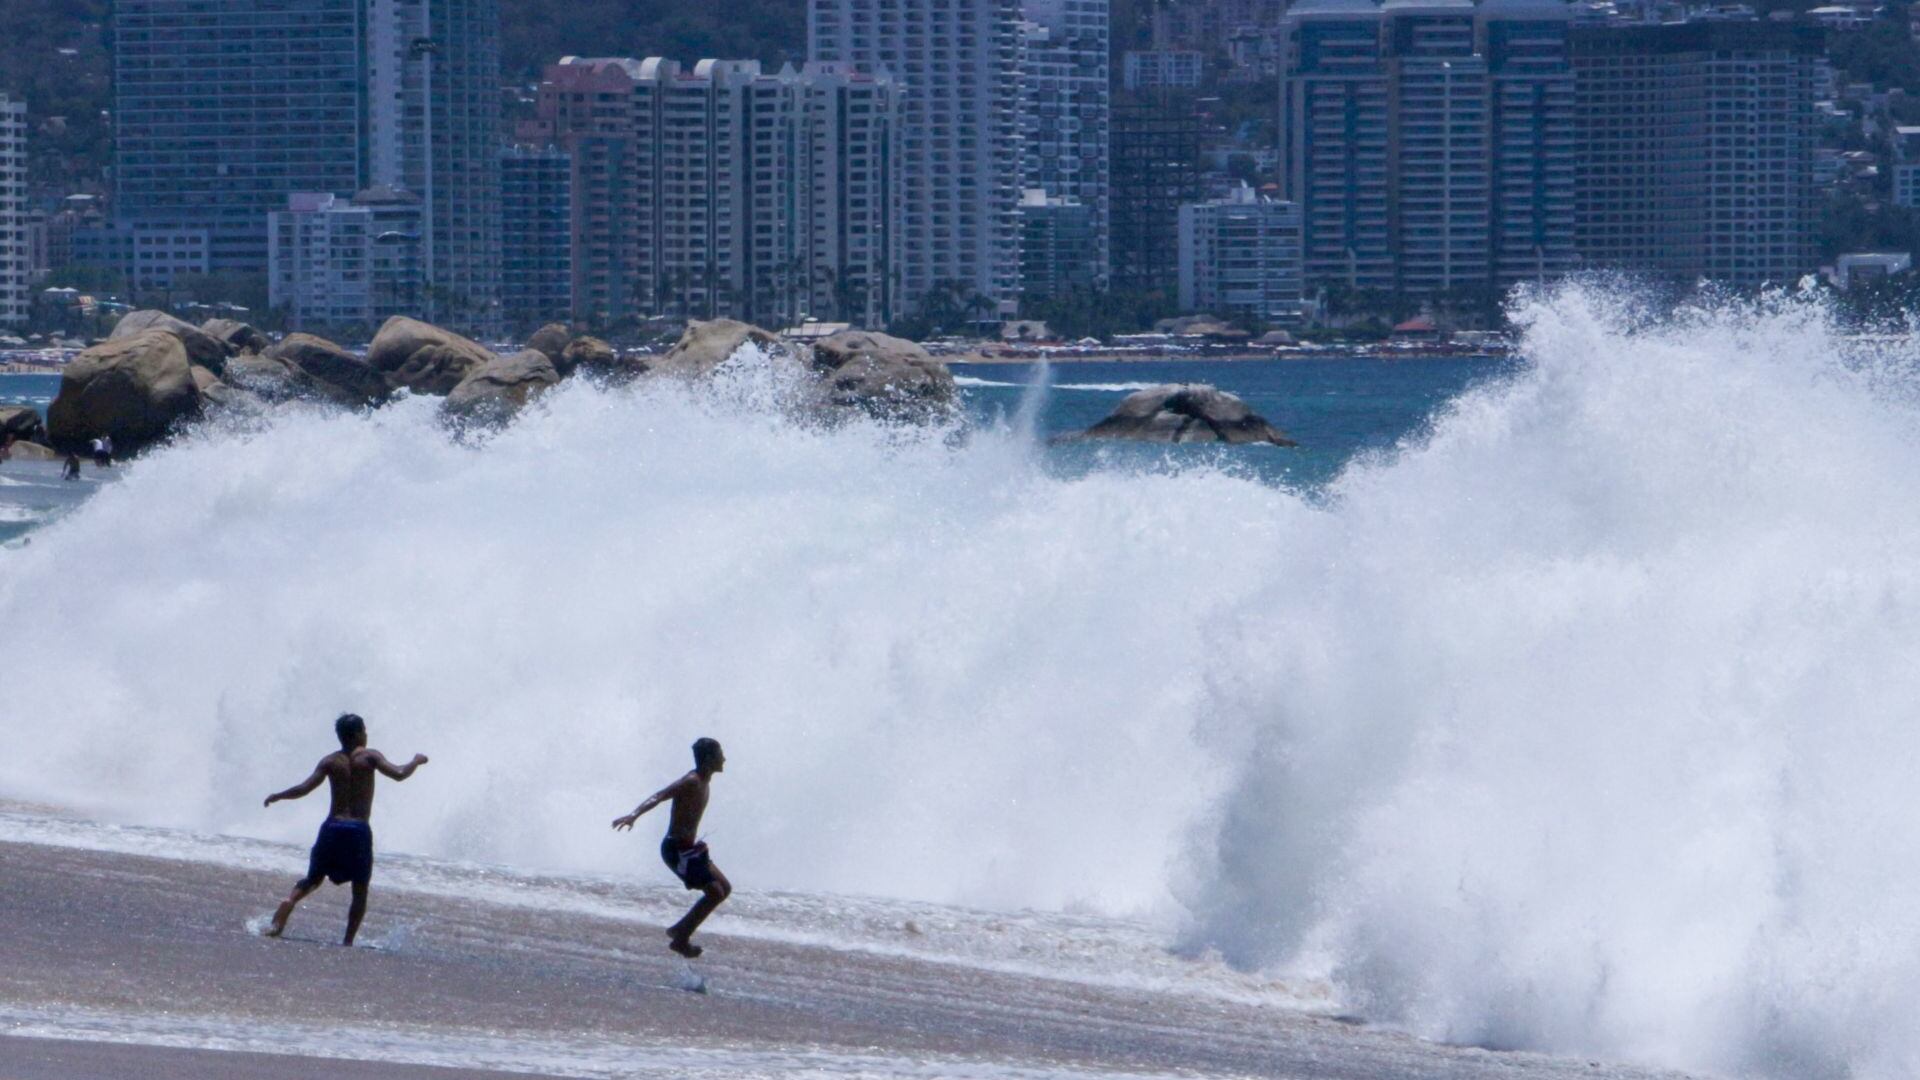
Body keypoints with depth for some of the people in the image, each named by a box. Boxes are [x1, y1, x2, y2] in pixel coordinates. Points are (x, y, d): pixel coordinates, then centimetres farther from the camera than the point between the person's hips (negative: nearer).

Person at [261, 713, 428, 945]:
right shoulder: (369, 757, -2)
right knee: (360, 891, 11)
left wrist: (277, 796, 14)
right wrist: (416, 761, 7)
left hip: (332, 828, 3)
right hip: (358, 830, -3)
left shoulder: (330, 761, 6)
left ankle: (278, 921, -1)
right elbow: (399, 774, -12)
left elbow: (304, 788, -1)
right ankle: (348, 941, 1)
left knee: (311, 881, 16)